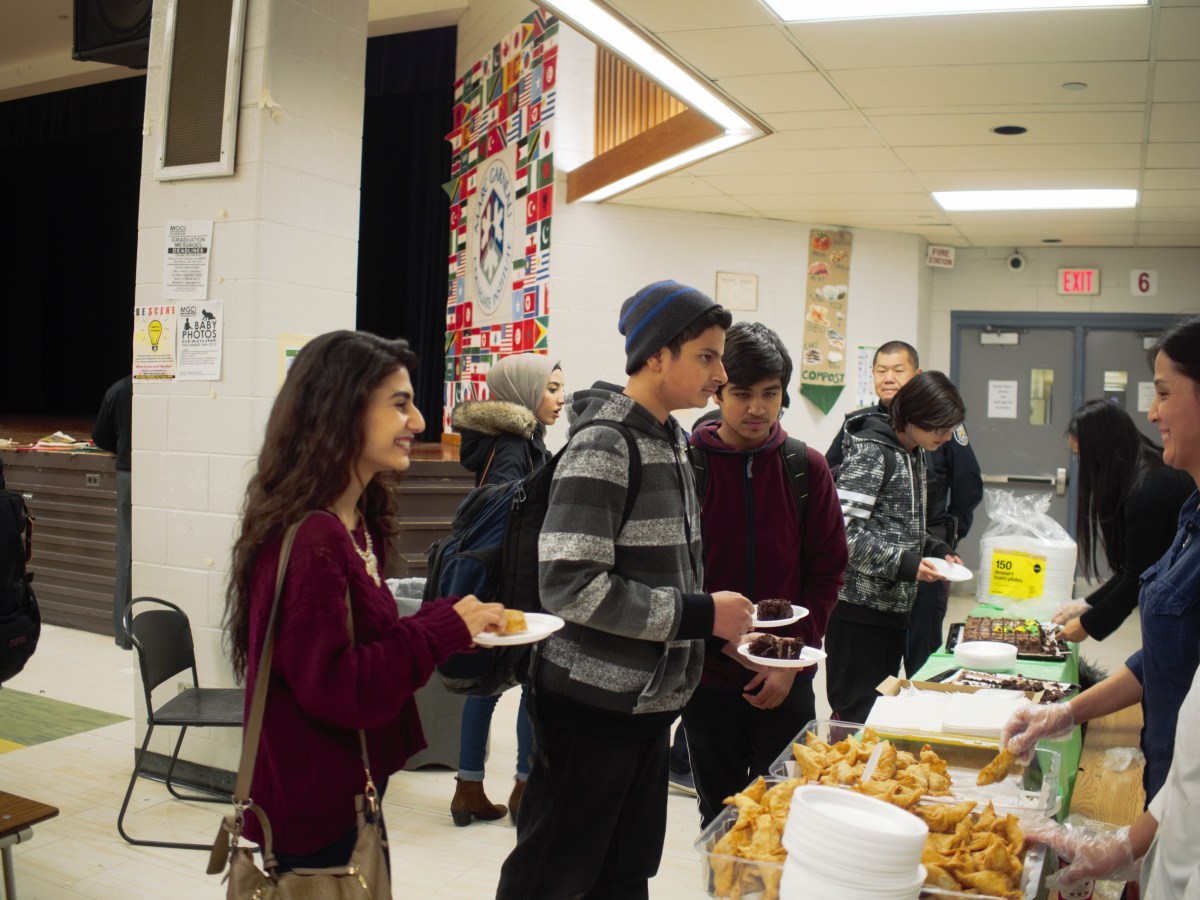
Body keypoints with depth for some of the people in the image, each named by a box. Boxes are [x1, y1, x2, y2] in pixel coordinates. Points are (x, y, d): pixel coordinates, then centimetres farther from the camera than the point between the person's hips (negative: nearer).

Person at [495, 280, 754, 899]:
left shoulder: (672, 439, 9)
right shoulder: (603, 446, -18)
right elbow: (570, 585, -25)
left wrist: (722, 620, 4)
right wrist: (698, 616, -20)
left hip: (652, 701, 8)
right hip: (594, 704, -8)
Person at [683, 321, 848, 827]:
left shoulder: (807, 468, 0)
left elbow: (828, 571, 2)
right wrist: (723, 637, -16)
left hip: (787, 681, 1)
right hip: (708, 675, -1)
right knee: (720, 814, 13)